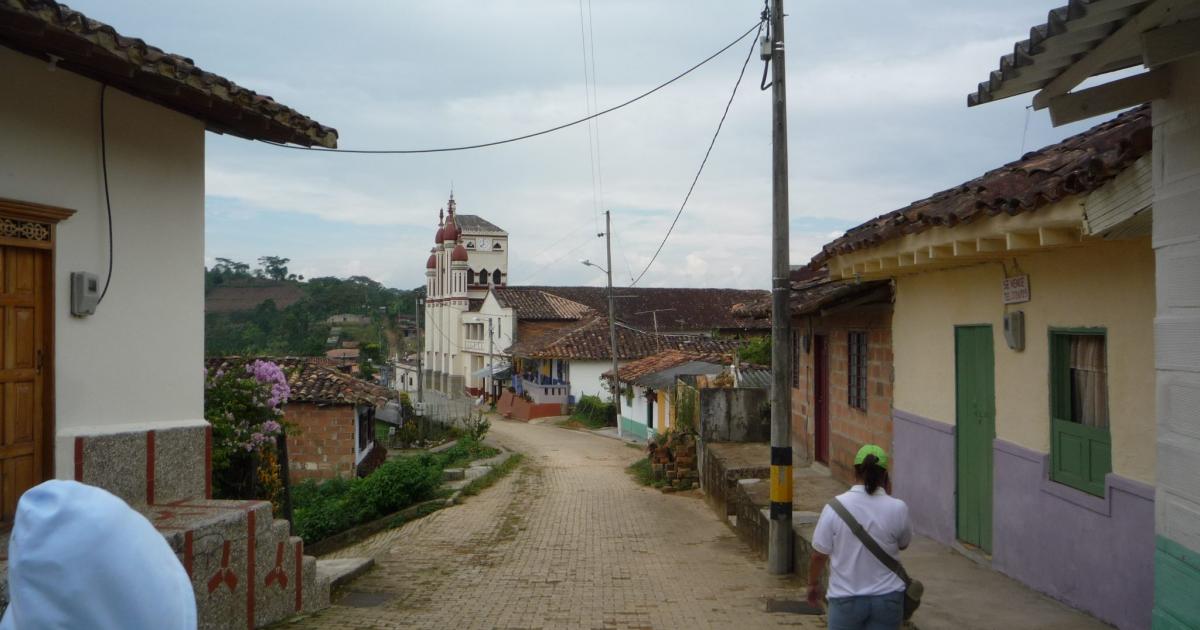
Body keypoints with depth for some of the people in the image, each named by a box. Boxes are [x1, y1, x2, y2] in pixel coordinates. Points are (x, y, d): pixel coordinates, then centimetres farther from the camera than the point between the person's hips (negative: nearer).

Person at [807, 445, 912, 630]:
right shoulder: (897, 509, -11)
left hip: (846, 599, -1)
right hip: (887, 599, 1)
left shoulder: (836, 507, -12)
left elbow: (819, 554, -6)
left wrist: (813, 583, 14)